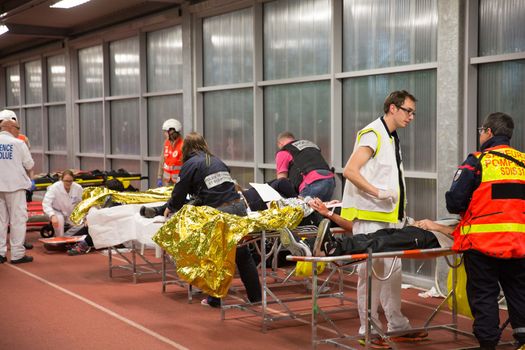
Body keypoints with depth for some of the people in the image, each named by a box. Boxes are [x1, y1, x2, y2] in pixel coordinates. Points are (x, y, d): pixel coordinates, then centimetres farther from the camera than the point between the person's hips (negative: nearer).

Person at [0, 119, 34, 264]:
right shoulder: (18, 143, -7)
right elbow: (29, 164, -5)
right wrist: (29, 175, 15)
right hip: (15, 185, -4)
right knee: (18, 219, 2)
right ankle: (17, 254, 2)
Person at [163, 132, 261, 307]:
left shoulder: (190, 164, 3)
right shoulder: (216, 160, 21)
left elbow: (179, 193, 6)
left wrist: (170, 208, 28)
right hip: (238, 206, 5)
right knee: (243, 254, 14)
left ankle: (215, 298, 17)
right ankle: (255, 296, 19)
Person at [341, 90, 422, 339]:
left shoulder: (392, 138, 18)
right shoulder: (372, 134, -12)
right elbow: (350, 171, -20)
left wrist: (400, 210, 16)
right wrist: (377, 192, -25)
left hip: (389, 216, 9)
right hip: (369, 215, -9)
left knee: (393, 267, 13)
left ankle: (395, 321, 22)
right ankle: (368, 326, 4)